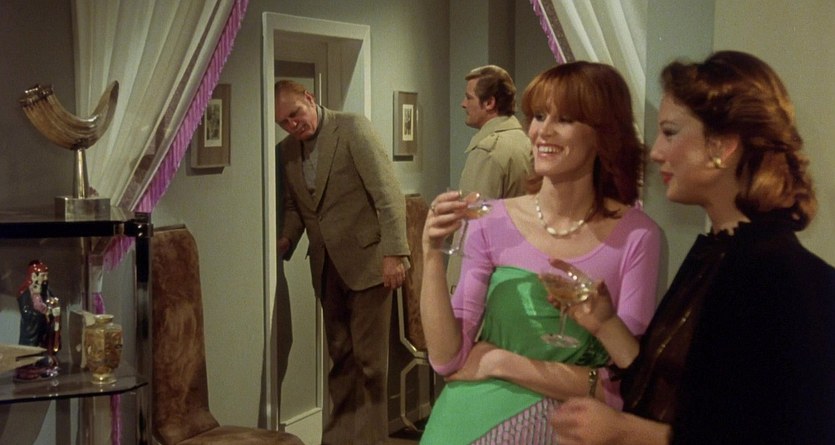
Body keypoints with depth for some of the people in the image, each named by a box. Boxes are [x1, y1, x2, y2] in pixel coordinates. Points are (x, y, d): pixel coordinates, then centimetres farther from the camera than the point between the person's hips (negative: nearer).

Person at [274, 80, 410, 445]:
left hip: (365, 261, -6)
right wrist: (286, 241, -1)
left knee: (369, 357, 0)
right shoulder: (286, 150, 9)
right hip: (327, 267, 6)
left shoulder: (353, 128, -10)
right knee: (340, 355, 14)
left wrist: (394, 253, -20)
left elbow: (388, 193, -14)